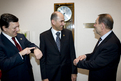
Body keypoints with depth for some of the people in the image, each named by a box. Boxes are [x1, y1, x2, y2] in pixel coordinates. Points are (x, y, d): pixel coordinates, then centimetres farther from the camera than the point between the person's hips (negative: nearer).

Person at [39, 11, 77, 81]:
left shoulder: (68, 33, -2)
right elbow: (42, 57, -3)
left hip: (66, 72, 2)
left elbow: (72, 53, 1)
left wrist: (74, 72, 0)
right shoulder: (44, 36, -6)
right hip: (51, 73, -1)